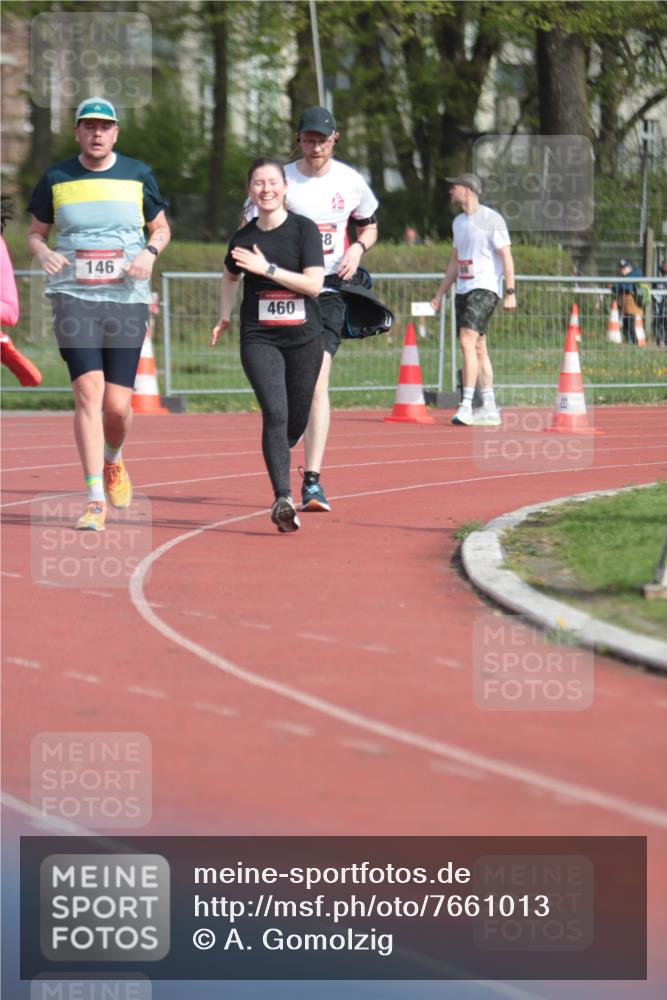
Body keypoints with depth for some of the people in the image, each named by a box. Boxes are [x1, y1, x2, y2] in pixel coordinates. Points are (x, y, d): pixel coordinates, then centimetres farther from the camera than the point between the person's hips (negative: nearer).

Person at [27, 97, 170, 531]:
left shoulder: (138, 175, 6)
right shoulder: (55, 179, 6)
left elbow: (161, 227, 17)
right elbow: (35, 232, 15)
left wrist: (150, 252, -5)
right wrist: (42, 252, -8)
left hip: (127, 300, 1)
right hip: (74, 298, -1)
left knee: (118, 405, -2)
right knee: (88, 392, -15)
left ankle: (112, 460, 34)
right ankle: (95, 501, -13)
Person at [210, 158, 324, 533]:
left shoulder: (304, 229, -4)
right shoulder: (243, 237, 5)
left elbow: (314, 284, -13)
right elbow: (230, 277, 26)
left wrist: (268, 268, -19)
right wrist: (225, 315, 13)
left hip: (304, 337, 0)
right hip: (259, 338, 0)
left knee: (297, 420, 9)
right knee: (275, 413, -18)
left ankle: (276, 457, 44)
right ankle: (283, 499, -23)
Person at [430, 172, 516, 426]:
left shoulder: (491, 219, -8)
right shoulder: (459, 222, 16)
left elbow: (506, 256, -10)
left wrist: (510, 292, -17)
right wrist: (439, 294, 21)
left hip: (485, 288, -9)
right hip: (463, 290, 9)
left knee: (468, 341, -20)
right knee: (477, 348, 9)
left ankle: (466, 405, -22)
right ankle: (489, 409, 13)